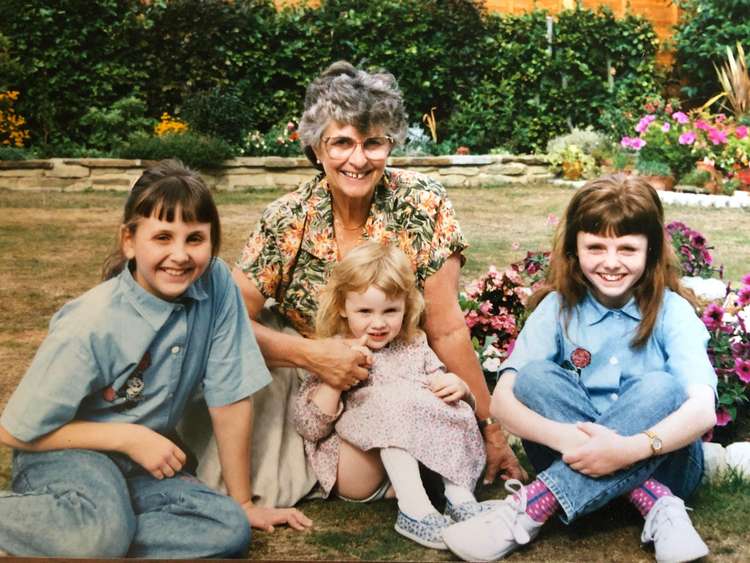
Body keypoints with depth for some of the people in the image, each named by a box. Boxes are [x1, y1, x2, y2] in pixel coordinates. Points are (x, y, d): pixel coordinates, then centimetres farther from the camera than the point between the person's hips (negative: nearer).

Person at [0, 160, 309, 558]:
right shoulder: (90, 327, -24)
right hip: (66, 454, -5)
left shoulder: (216, 284, -15)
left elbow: (230, 397, -7)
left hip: (144, 465, 5)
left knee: (230, 530, -20)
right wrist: (129, 437, -16)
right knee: (104, 533, -35)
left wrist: (243, 502, 0)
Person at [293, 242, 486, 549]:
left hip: (426, 460, 4)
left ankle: (459, 495, -23)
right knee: (391, 401, -29)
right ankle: (414, 510, -38)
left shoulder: (415, 347, 13)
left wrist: (458, 386, -8)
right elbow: (309, 428, -7)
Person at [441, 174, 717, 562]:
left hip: (660, 458, -1)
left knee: (660, 388, -30)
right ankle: (657, 504, -30)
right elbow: (502, 399, -15)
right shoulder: (559, 307, -5)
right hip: (578, 456, 2)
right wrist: (563, 437, -36)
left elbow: (703, 409, -25)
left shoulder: (672, 311, -9)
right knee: (534, 375, -22)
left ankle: (531, 509, -35)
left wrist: (629, 449, -43)